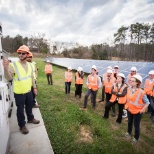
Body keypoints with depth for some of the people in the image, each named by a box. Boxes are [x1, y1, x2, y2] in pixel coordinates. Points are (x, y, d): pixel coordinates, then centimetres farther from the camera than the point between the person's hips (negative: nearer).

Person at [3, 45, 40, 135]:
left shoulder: (30, 65, 2)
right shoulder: (13, 65, -15)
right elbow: (9, 78, -21)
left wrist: (34, 87, 13)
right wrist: (6, 68, -39)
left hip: (29, 91, 5)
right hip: (19, 93, -5)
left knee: (29, 106, 23)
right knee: (20, 109, 11)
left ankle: (30, 118, 47)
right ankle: (22, 125, 32)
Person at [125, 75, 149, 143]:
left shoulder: (141, 92, -27)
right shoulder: (129, 88, -9)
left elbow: (147, 102, -15)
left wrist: (142, 110, -14)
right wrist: (127, 105, 8)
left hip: (137, 111, -5)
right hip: (129, 109, 5)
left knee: (136, 125, 13)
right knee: (129, 122, 25)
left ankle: (136, 138, 38)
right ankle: (129, 133, 50)